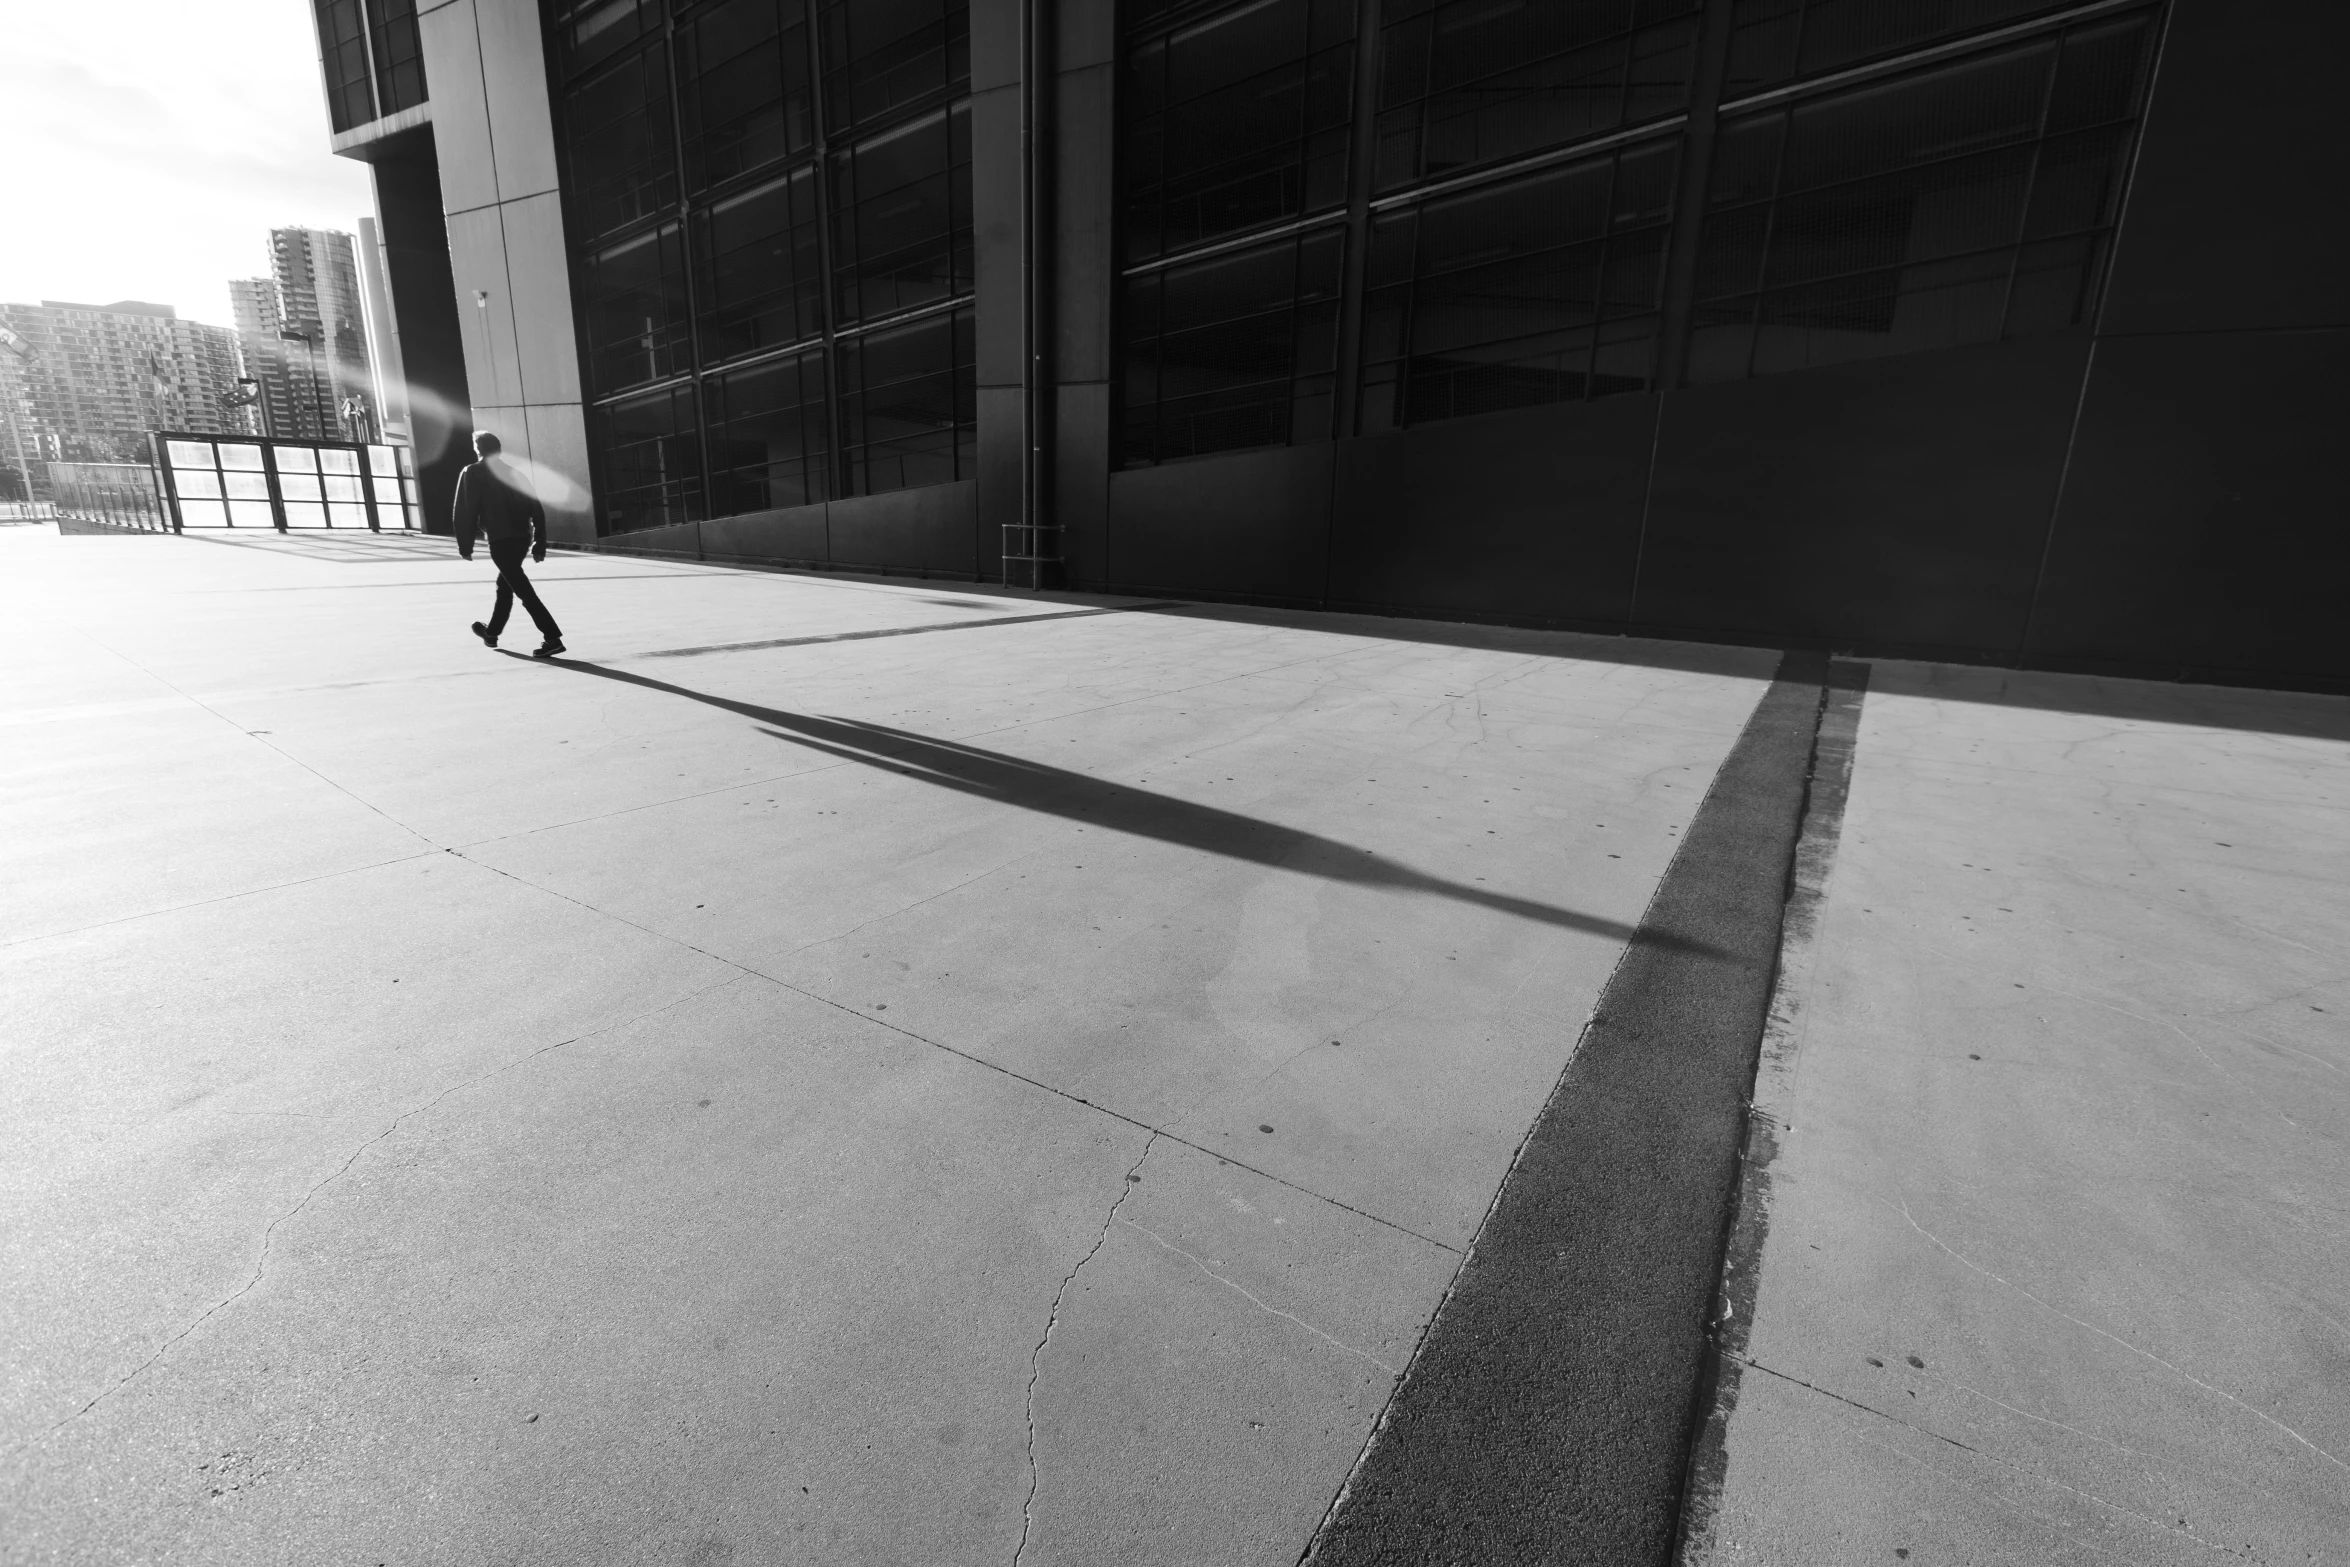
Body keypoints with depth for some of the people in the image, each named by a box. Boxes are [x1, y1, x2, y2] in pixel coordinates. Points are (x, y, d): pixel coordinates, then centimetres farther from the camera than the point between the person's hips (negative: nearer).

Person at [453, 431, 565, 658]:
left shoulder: (472, 473, 1)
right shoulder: (514, 473, 16)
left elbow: (464, 512, -5)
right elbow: (537, 510, 10)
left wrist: (465, 545, 2)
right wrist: (540, 544, 12)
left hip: (500, 540, -7)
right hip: (522, 537, 7)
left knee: (524, 590, -10)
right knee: (505, 586, 22)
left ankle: (553, 638, -21)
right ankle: (492, 633, 39)